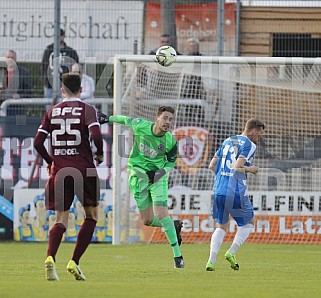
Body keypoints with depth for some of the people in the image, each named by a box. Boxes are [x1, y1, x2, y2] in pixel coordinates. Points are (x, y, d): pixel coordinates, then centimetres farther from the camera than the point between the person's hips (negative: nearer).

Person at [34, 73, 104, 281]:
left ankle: (50, 258, -21)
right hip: (84, 170, -3)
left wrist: (50, 161, 19)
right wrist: (100, 155, 2)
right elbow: (96, 135, -17)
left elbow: (38, 142, 3)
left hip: (59, 170, 3)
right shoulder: (87, 110, -2)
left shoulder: (52, 112, 8)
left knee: (61, 219, 5)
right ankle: (74, 262, 1)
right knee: (92, 216, 13)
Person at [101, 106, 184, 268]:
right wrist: (109, 118, 18)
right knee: (148, 221, 4)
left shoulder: (170, 141, -16)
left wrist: (160, 173, -16)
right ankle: (174, 225, 35)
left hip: (158, 177, -2)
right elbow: (127, 120, 6)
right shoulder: (140, 126, -16)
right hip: (138, 176, 2)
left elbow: (171, 162, 1)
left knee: (161, 215, -17)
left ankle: (177, 255, -8)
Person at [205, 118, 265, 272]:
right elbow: (237, 167, -17)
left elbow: (212, 166, 16)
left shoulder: (227, 141, 17)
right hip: (236, 193, -6)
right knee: (248, 223, 16)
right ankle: (231, 252, -2)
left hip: (218, 190, 6)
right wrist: (251, 169, 0)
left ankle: (211, 260, -1)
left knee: (222, 227, 16)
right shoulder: (249, 145, -6)